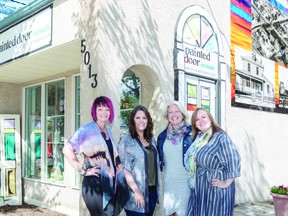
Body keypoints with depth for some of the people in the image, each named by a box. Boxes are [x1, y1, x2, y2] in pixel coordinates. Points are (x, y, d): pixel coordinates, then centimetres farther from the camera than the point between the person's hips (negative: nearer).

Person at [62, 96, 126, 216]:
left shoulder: (108, 131, 12)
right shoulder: (87, 129, -12)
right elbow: (67, 149, -17)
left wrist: (119, 167, 8)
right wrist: (83, 170, -17)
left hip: (110, 183, 8)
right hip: (95, 183, -7)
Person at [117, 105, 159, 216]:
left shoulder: (151, 139, 9)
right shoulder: (126, 141, -10)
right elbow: (124, 169, -15)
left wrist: (156, 188, 11)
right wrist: (136, 191, -18)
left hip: (152, 190, 6)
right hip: (135, 193, -6)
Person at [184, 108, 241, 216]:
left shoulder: (220, 137, -16)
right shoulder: (198, 139, 7)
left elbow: (234, 160, -22)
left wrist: (226, 183, -19)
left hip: (216, 188, -7)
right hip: (199, 188, 7)